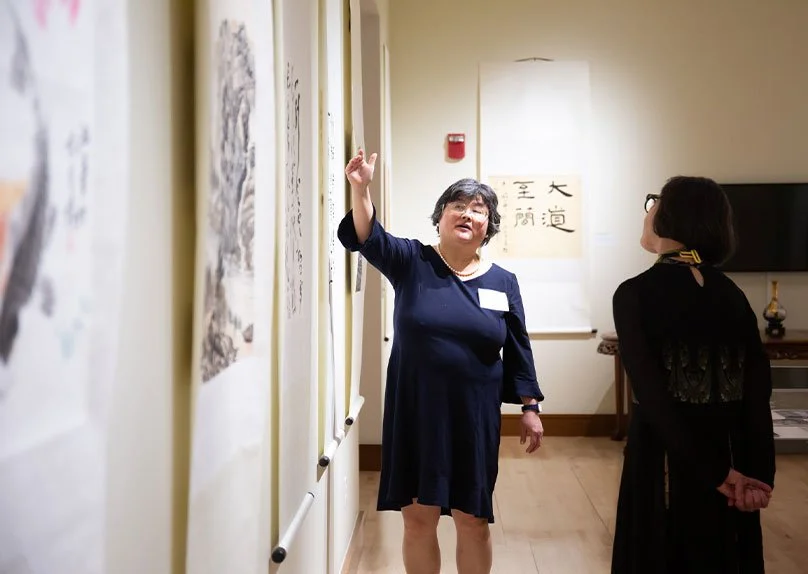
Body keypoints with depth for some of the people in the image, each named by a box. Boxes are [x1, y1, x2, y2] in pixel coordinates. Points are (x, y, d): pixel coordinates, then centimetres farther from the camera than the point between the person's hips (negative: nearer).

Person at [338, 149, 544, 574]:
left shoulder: (502, 282, 4)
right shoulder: (411, 262, -1)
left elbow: (518, 350, 8)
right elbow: (367, 238, -18)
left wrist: (529, 407, 4)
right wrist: (360, 189, -34)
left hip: (474, 417, 1)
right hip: (415, 413, -1)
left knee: (473, 521, 11)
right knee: (418, 518, 7)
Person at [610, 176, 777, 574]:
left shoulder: (635, 293, -11)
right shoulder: (731, 294, 3)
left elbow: (652, 393, -18)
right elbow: (758, 391, -4)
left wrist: (712, 471, -15)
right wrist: (759, 473, -7)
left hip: (668, 460, -5)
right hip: (729, 453, 5)